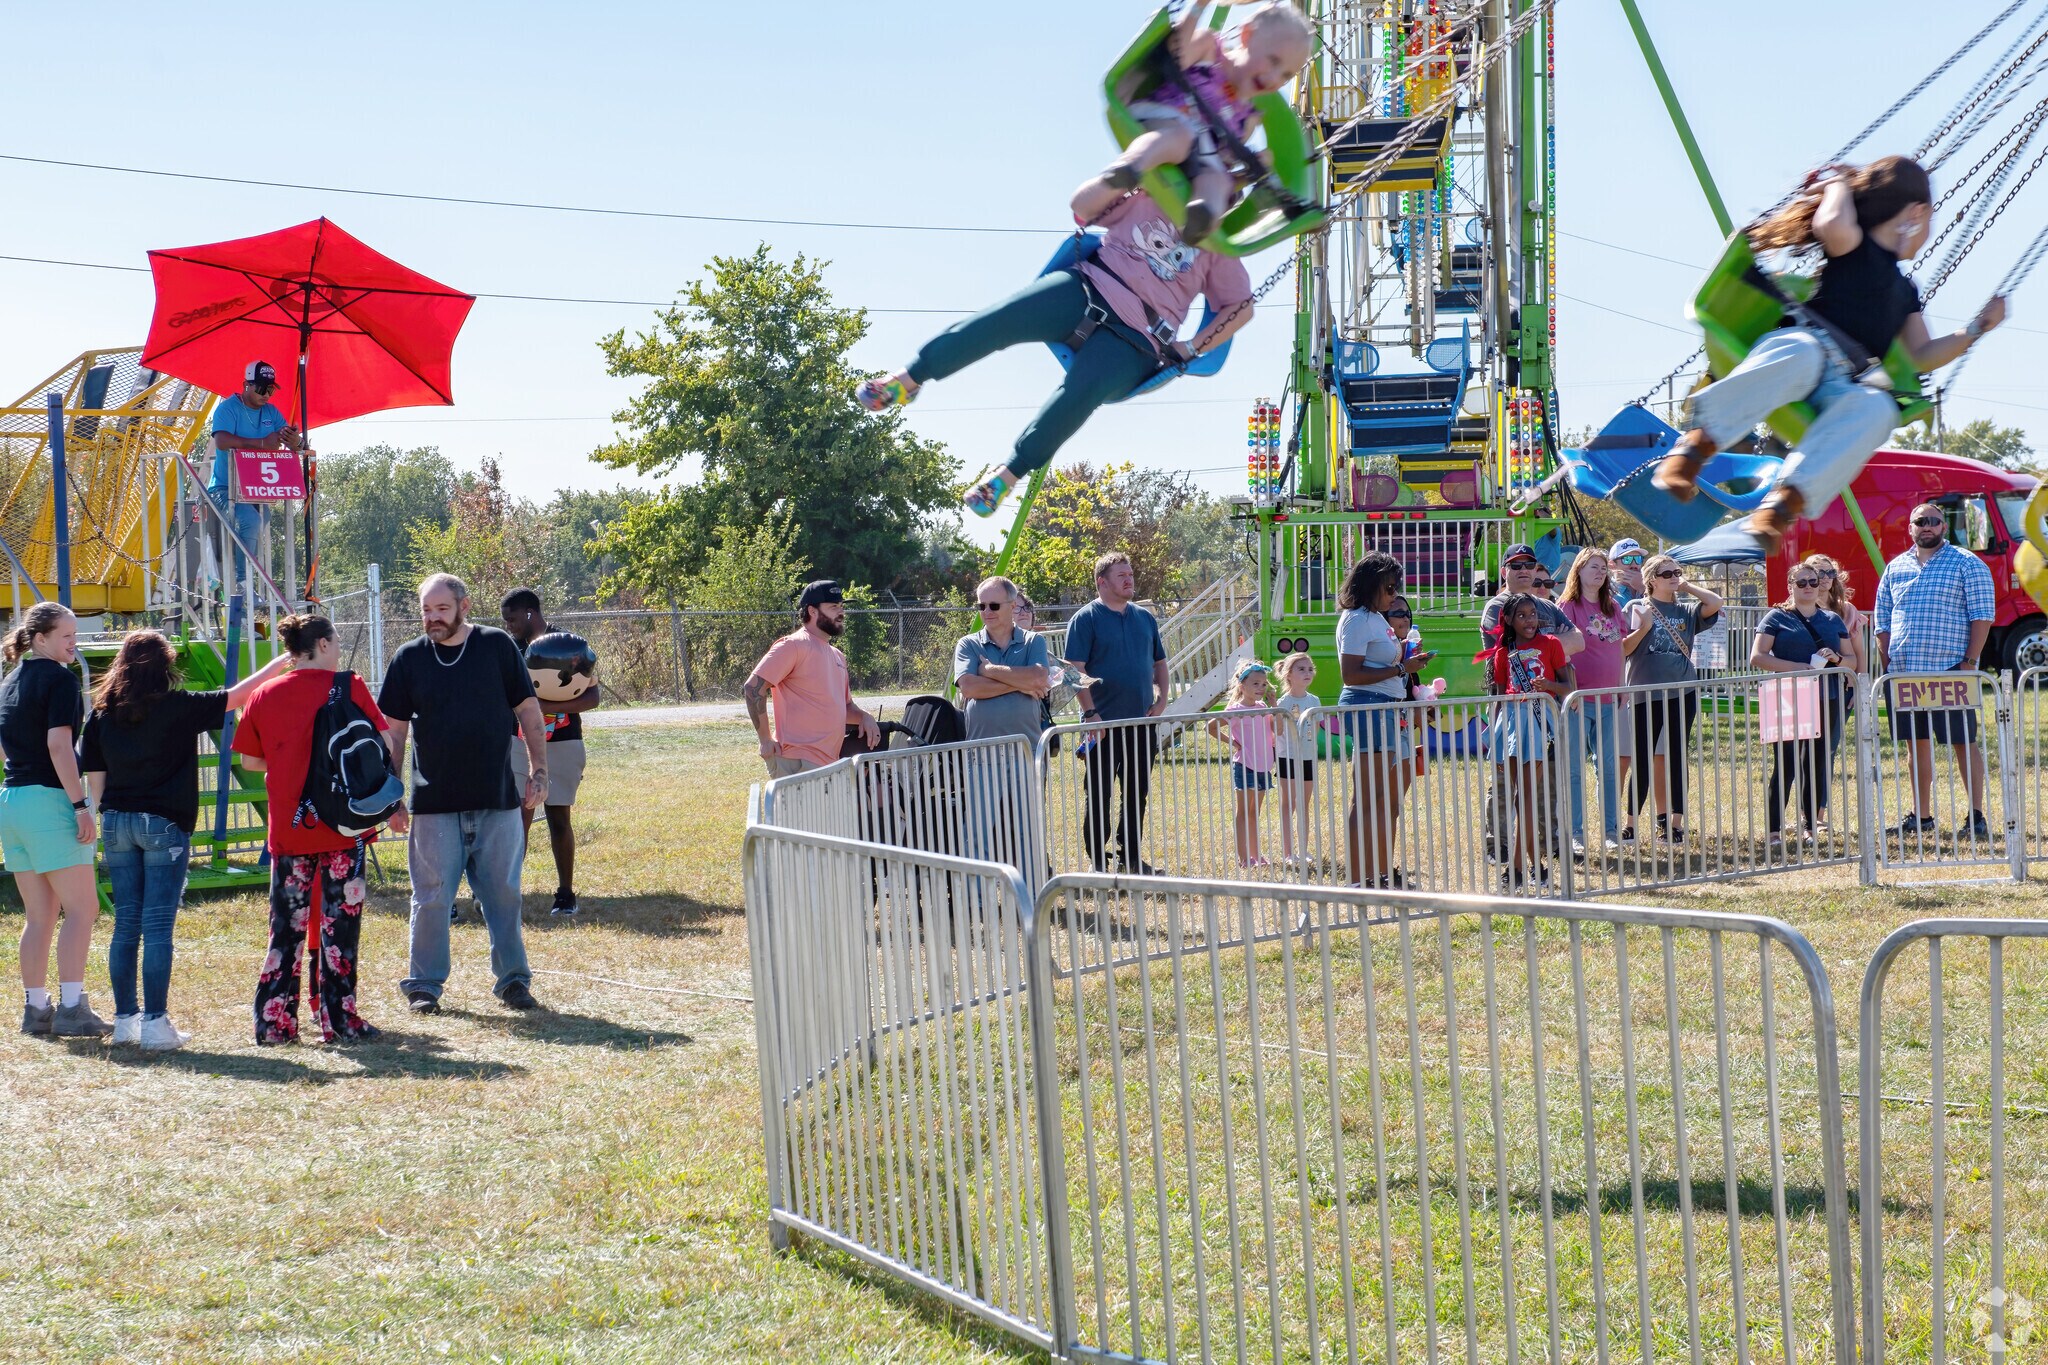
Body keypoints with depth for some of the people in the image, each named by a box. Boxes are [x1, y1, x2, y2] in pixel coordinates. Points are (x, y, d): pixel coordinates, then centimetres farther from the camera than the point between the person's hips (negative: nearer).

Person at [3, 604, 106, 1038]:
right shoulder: (59, 678, -10)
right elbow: (58, 745, -18)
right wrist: (81, 805, -18)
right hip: (50, 800, -8)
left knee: (38, 915, 12)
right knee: (81, 909, -6)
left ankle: (35, 1009, 12)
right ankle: (71, 1009, -13)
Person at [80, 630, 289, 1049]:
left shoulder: (101, 712, 4)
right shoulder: (177, 708, -8)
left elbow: (94, 776, 7)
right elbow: (238, 696, -1)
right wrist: (281, 663, 11)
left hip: (116, 823, 5)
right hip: (163, 825, -4)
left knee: (126, 925, 10)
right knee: (158, 927, -3)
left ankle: (125, 1019, 12)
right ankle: (155, 1024, -5)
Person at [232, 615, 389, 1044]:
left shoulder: (264, 695, 5)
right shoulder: (348, 687, -4)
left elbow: (249, 760, 13)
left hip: (287, 828, 3)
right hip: (343, 827, -3)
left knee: (286, 927, 10)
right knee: (339, 923, 4)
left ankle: (274, 1022, 10)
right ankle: (338, 1019, 5)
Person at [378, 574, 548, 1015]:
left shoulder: (497, 646, 2)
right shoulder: (409, 659, 4)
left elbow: (528, 711, 6)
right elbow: (395, 730, 8)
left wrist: (539, 771, 0)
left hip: (498, 799, 0)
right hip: (435, 804, 0)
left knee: (504, 895, 5)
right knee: (432, 897, 1)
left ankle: (513, 978, 16)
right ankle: (424, 985, 11)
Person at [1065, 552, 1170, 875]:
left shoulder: (1145, 618, 13)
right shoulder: (1086, 619, -6)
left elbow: (1159, 662, 21)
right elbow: (1076, 669, -12)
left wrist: (1162, 697, 4)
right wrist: (1090, 712, -19)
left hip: (1141, 722, 6)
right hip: (1104, 724, -6)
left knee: (1137, 793, 11)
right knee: (1100, 794, 0)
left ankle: (1131, 855, 22)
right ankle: (1097, 859, 7)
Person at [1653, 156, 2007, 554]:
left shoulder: (1905, 292, 35)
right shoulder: (1853, 247, 10)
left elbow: (1921, 357, 35)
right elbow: (1833, 225, -14)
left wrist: (1976, 328, 27)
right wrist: (1839, 183, 5)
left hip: (1844, 386, 6)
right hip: (1803, 342, -6)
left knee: (1876, 407, -32)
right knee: (1799, 355, -44)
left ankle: (1781, 506, -51)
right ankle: (1693, 447, -49)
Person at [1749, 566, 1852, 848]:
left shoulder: (1833, 620, 17)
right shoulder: (1777, 618, 4)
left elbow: (1851, 659, 18)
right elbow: (1757, 657, -4)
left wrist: (1836, 658, -5)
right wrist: (1793, 667, -15)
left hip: (1827, 701, 4)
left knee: (1819, 763, 5)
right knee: (1785, 764, -8)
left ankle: (1811, 824, 15)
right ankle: (1773, 829, -6)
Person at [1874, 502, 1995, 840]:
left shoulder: (1967, 564, 0)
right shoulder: (1895, 568, 14)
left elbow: (1982, 615, -5)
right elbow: (1882, 620, 16)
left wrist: (1970, 661, -13)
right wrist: (1885, 666, 7)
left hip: (1950, 671, -5)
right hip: (1903, 672, 5)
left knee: (1963, 742, -4)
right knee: (1917, 742, 10)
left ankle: (1977, 816, -1)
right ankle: (1921, 815, 17)